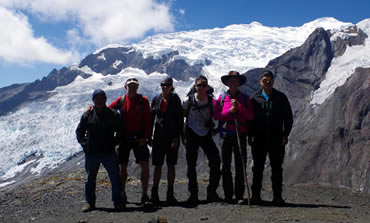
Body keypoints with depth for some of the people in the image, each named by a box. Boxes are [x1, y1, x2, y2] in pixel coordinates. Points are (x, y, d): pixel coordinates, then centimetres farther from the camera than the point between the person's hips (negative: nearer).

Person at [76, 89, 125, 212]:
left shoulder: (113, 114, 4)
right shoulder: (87, 115, 5)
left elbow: (120, 132, 10)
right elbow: (79, 131, 14)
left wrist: (114, 143, -1)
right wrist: (84, 144, 2)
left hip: (109, 152, -1)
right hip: (91, 153, 1)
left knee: (115, 177, 0)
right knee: (90, 178, 10)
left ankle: (118, 201, 12)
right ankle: (89, 202, 23)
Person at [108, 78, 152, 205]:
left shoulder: (143, 100, 0)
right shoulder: (120, 101, 5)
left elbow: (148, 120, -2)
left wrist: (146, 137, -9)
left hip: (139, 139, -2)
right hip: (124, 138, 2)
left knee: (145, 165, -9)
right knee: (123, 167, 8)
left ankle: (144, 195, 1)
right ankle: (122, 194, 23)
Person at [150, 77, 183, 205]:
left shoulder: (175, 99, -1)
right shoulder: (156, 99, 7)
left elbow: (180, 119, -4)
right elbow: (151, 118, 12)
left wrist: (177, 137, -11)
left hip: (172, 136, -2)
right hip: (159, 135, 2)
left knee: (171, 165, 2)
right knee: (158, 165, 2)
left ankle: (170, 194, 10)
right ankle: (154, 193, 11)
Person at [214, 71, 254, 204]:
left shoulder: (245, 98, 8)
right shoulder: (222, 97, 9)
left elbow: (250, 116, 0)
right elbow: (216, 115, 1)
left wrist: (239, 107, -11)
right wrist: (229, 111, -11)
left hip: (240, 134, 0)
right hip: (226, 134, 1)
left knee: (240, 166, -2)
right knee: (225, 166, 3)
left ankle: (239, 195, 5)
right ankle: (228, 195, 11)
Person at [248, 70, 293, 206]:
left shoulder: (281, 97, 6)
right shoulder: (255, 98, 8)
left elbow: (288, 117, 8)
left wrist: (285, 134, -2)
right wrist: (250, 135, 0)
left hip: (276, 138, -1)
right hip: (259, 138, 1)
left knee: (277, 168, 2)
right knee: (258, 167, 4)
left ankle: (277, 196, 8)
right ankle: (255, 196, 11)